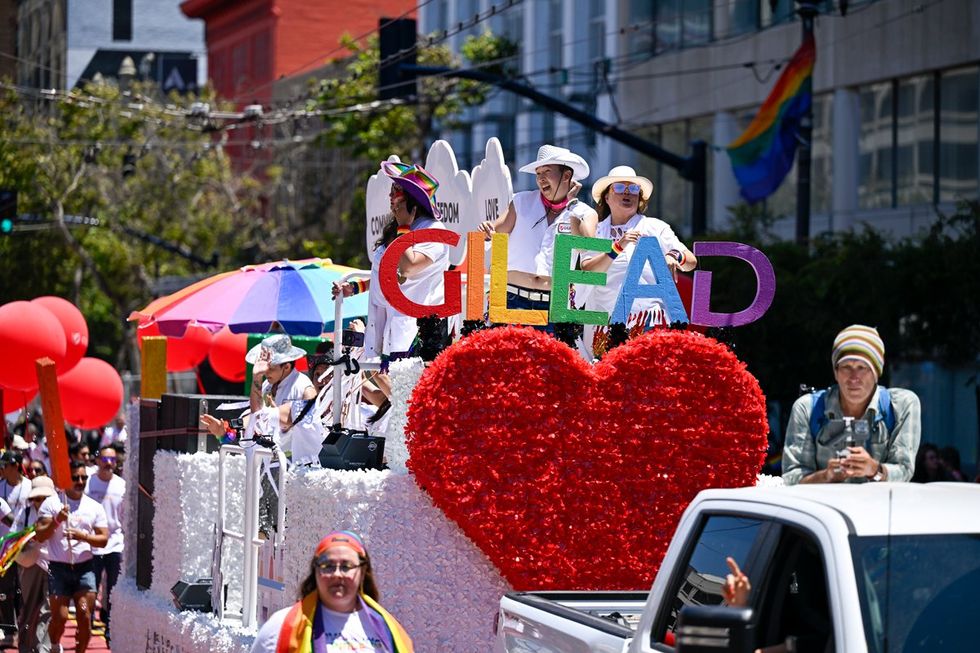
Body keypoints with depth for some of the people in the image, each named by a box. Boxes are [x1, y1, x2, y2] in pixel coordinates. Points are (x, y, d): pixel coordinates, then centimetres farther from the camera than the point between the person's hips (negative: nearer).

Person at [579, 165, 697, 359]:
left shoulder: (655, 227, 10)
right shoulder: (596, 231, 12)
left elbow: (691, 262, 4)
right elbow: (586, 272, -4)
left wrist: (673, 256, -18)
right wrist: (618, 247, -16)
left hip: (647, 321, -1)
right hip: (603, 322, 1)